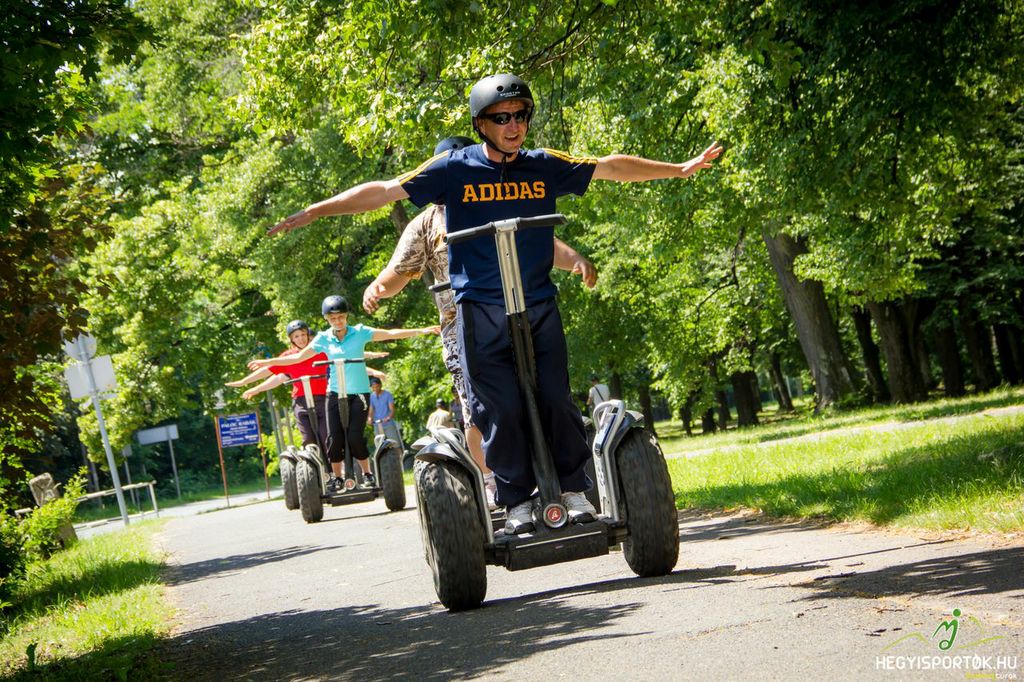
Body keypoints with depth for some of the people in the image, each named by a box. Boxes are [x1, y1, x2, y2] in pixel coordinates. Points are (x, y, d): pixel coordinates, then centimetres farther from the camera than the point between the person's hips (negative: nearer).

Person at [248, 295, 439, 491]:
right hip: (335, 392, 2)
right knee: (334, 438, -4)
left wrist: (421, 331, -14)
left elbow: (391, 334, -6)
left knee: (355, 437, -12)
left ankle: (367, 474, 7)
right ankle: (337, 477, 12)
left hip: (359, 392, -2)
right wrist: (267, 362, 6)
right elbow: (298, 357, 8)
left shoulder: (359, 332, -3)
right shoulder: (324, 339, 2)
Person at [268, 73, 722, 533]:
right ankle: (517, 502, 7)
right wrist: (315, 212, -6)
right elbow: (384, 191, -2)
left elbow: (611, 167, 14)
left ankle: (574, 489, 15)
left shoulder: (545, 166, 7)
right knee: (500, 409, -4)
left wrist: (680, 169, 18)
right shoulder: (454, 170, -1)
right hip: (479, 309, -2)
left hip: (540, 305, 2)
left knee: (555, 399, -1)